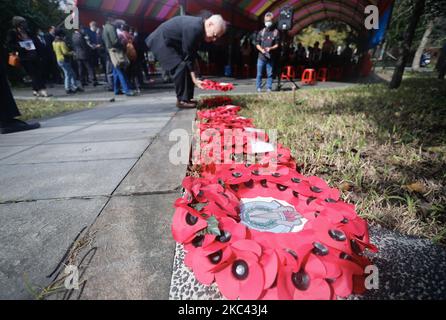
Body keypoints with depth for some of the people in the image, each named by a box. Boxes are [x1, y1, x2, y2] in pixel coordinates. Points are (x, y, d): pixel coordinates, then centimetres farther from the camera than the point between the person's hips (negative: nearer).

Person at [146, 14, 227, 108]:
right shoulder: (193, 28, -29)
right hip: (162, 41, -9)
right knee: (181, 67, -21)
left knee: (188, 67, 5)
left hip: (173, 43, 9)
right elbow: (187, 56, -27)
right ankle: (182, 100, -13)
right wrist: (194, 79, -26)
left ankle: (187, 98, 9)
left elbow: (192, 53, 4)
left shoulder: (200, 27, -1)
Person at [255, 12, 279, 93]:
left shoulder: (275, 32, 7)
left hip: (271, 57, -1)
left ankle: (269, 88, 8)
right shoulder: (261, 32, 11)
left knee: (270, 74, 1)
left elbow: (277, 44, 4)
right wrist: (262, 50, -9)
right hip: (261, 56, 1)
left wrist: (270, 48, -15)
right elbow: (257, 44, 10)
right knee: (259, 73, 0)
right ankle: (258, 87, 9)